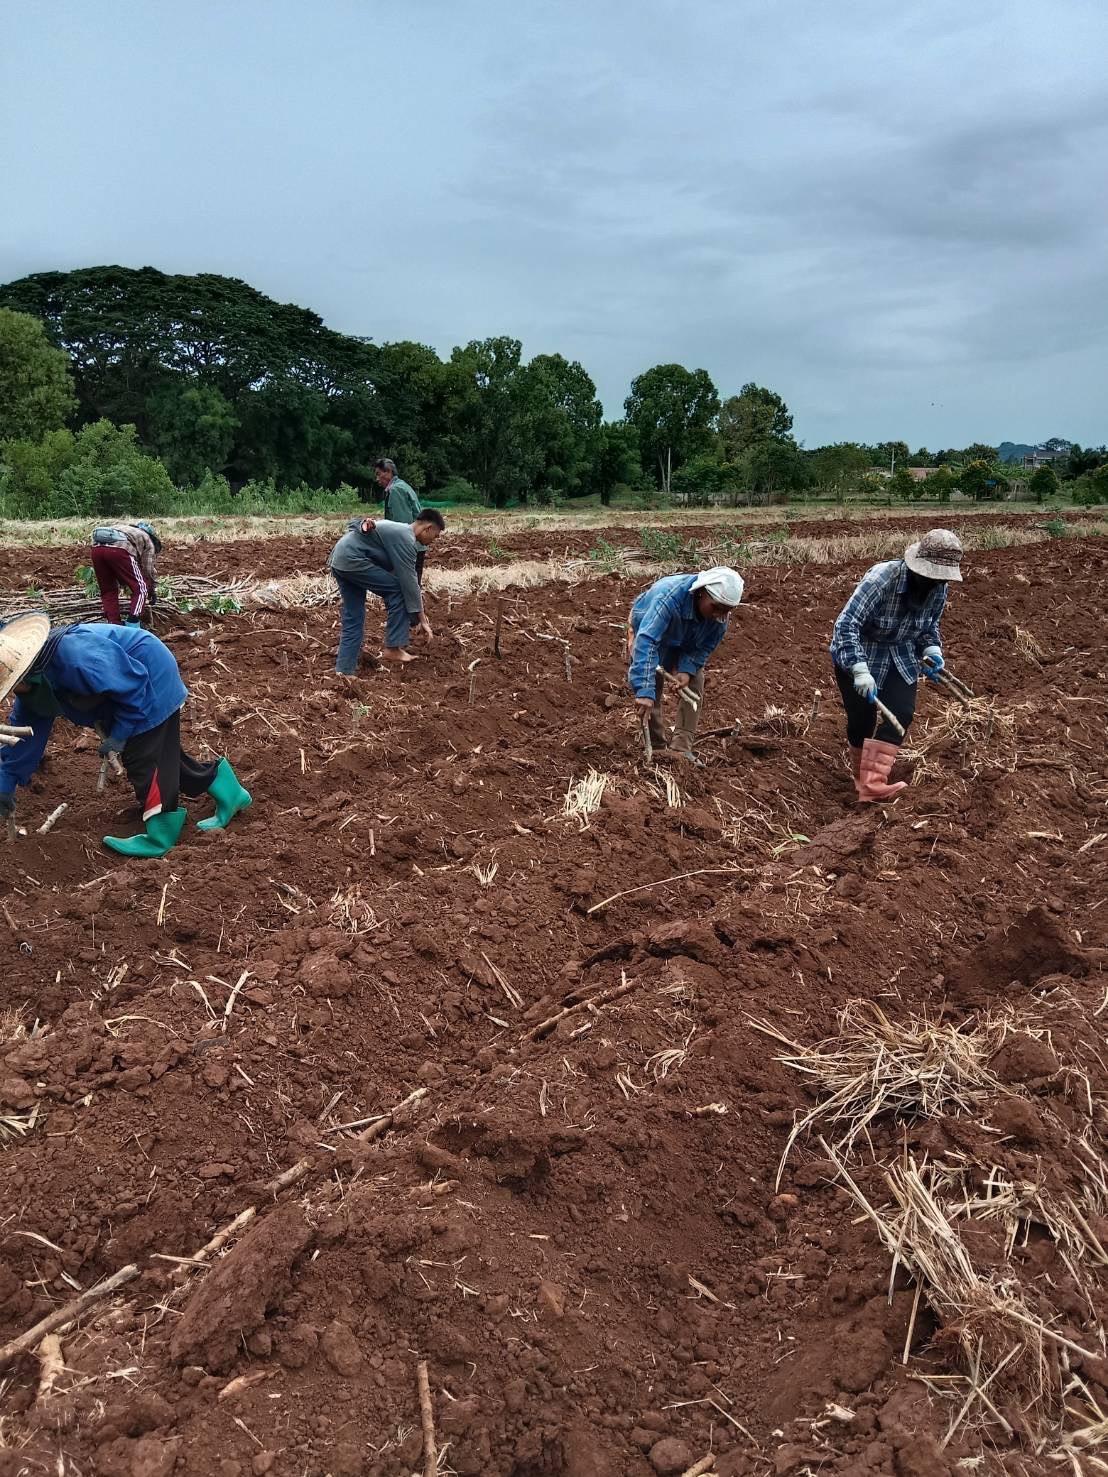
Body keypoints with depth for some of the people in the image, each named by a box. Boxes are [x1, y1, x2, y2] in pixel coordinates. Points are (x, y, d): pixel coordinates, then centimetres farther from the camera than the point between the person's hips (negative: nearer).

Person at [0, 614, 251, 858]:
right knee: (162, 755, 14)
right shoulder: (34, 681, -4)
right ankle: (226, 792, 25)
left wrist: (118, 735, -21)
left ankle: (161, 837, 1)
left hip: (152, 682, -9)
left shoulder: (74, 656, -36)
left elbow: (132, 685, -29)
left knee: (144, 759, -8)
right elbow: (24, 731, 7)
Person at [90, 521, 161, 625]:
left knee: (107, 590, 21)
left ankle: (114, 627, 20)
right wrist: (152, 591, 37)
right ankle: (132, 628, 1)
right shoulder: (149, 542, 27)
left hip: (97, 547, 6)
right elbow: (149, 570, 23)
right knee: (140, 589, 7)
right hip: (118, 549, -6)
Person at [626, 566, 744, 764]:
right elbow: (646, 642, -54)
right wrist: (644, 692, -61)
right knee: (652, 684, -12)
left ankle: (682, 748, -3)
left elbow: (706, 646, -13)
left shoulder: (721, 614, -29)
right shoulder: (669, 599, -47)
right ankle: (657, 746, 2)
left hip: (685, 644, 4)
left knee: (694, 685, -7)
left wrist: (687, 670, -31)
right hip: (647, 628, -4)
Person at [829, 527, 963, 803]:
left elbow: (929, 627, 7)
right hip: (858, 653, -5)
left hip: (901, 657, 5)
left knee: (902, 713, -11)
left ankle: (872, 785, -13)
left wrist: (932, 651, -14)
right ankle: (862, 777, 23)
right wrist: (859, 669, -42)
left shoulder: (939, 589, -12)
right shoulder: (881, 578, -32)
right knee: (862, 719, -2)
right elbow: (846, 624, -35)